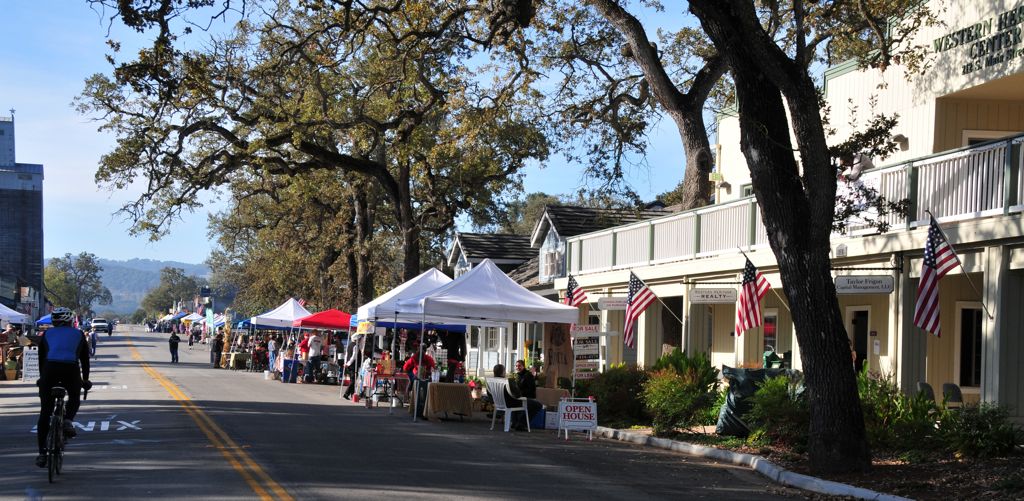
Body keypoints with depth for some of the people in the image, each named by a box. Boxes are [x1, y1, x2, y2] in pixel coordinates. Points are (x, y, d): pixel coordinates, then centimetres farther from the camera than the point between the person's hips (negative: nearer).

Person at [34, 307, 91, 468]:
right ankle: (68, 420, -1)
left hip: (50, 369, 1)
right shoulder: (79, 335, 23)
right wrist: (85, 380, 37)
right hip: (71, 370, -1)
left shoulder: (47, 334, 24)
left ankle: (42, 453, 7)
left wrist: (42, 378, 40)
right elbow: (85, 359, 27)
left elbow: (41, 359, 28)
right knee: (74, 399, 30)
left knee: (45, 412, 10)